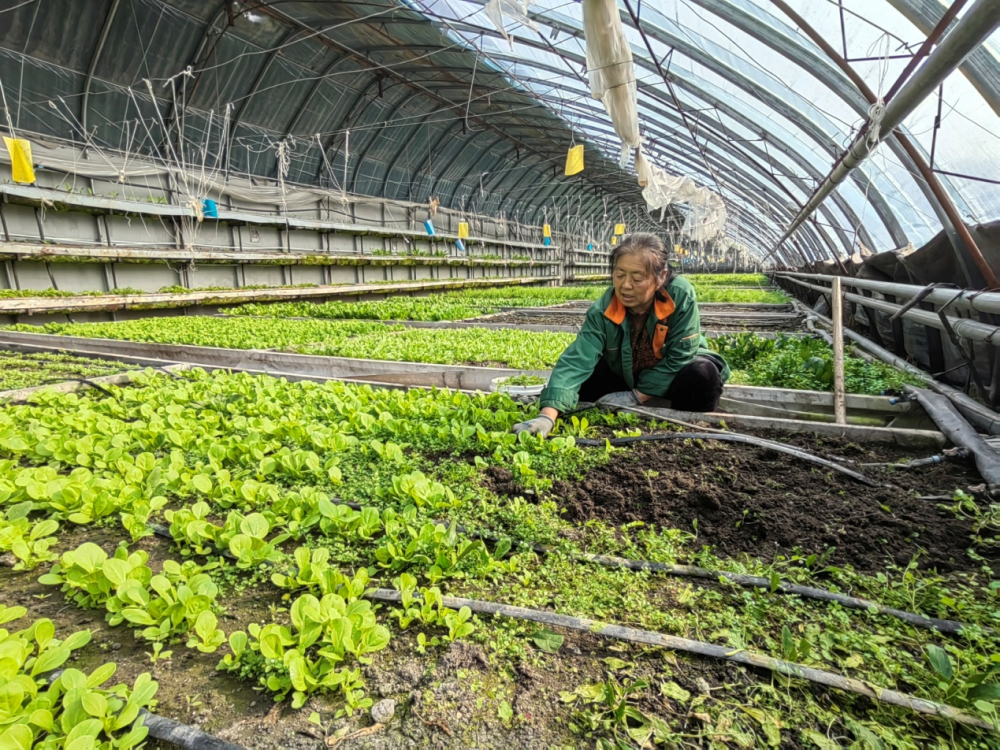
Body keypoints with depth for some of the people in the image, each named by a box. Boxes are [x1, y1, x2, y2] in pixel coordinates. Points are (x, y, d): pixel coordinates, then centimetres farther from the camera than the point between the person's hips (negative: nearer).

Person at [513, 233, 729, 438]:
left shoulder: (681, 295, -30)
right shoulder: (602, 311, -28)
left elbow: (680, 356, -24)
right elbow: (576, 361, -38)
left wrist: (637, 396, -26)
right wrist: (548, 415, -52)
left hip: (676, 373, -1)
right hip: (626, 375, 2)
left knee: (703, 375, -33)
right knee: (585, 380, -22)